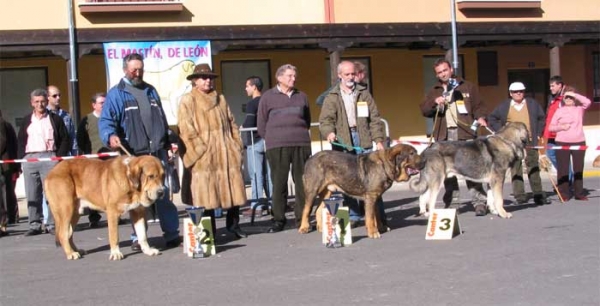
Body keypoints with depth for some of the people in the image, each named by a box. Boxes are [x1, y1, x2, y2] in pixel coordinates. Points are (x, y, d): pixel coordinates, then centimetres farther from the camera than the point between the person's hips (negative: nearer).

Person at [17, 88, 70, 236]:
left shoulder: (55, 119, 9)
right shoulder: (26, 121, 18)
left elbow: (65, 139, 6)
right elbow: (21, 142, 17)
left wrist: (60, 156, -6)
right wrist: (21, 159, 5)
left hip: (49, 157, -3)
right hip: (29, 158, 3)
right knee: (32, 195, 2)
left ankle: (52, 224, -5)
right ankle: (35, 225, 7)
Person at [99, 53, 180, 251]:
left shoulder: (151, 91, 18)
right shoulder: (116, 94, 1)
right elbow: (105, 120, -8)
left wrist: (168, 143, 19)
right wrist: (110, 135, -28)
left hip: (158, 152, 4)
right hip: (134, 155, -4)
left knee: (163, 195, 5)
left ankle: (172, 234, 10)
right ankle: (138, 238, 10)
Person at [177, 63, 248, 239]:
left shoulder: (220, 99, 20)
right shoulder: (188, 101, 2)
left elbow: (232, 124, 20)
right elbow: (186, 130, -7)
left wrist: (236, 145, 9)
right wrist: (201, 149, -13)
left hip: (227, 153, 5)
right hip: (204, 157, -5)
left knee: (233, 188, 5)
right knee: (207, 193, -4)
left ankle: (233, 225, 19)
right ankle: (209, 230, 5)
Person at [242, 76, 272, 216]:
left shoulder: (252, 104, -11)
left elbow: (249, 124, -17)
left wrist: (242, 127, 1)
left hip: (255, 141, -6)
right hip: (268, 140, 6)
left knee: (256, 174, -4)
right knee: (269, 173, 10)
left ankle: (256, 205, -4)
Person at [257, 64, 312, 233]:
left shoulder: (301, 96, 14)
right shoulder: (268, 97, 5)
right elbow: (261, 124, 8)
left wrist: (301, 135, 14)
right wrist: (271, 139, 8)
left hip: (301, 144, 3)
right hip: (276, 147, -3)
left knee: (302, 182, 1)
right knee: (279, 183, -2)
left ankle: (302, 219, 8)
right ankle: (278, 220, 5)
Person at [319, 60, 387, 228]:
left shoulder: (364, 93, 12)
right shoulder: (332, 97, 8)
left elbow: (374, 118, 9)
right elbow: (325, 120, 0)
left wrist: (379, 140, 2)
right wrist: (329, 132, -21)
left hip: (363, 140, 0)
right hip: (343, 142, 0)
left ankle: (379, 216, 3)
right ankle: (353, 215, 10)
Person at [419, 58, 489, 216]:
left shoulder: (467, 87, 11)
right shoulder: (434, 91, 18)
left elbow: (478, 105, 9)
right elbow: (424, 110, 11)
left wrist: (480, 117, -10)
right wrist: (434, 102, -7)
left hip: (465, 133, -3)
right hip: (444, 135, 3)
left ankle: (479, 201, -7)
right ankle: (451, 202, 10)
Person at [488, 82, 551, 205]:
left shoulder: (533, 104, 8)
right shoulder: (503, 106, 4)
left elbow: (542, 118, 15)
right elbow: (492, 119, 11)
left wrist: (538, 133, 6)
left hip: (530, 142, 1)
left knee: (534, 169, 3)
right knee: (516, 170, 0)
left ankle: (538, 195, 7)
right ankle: (520, 196, 4)